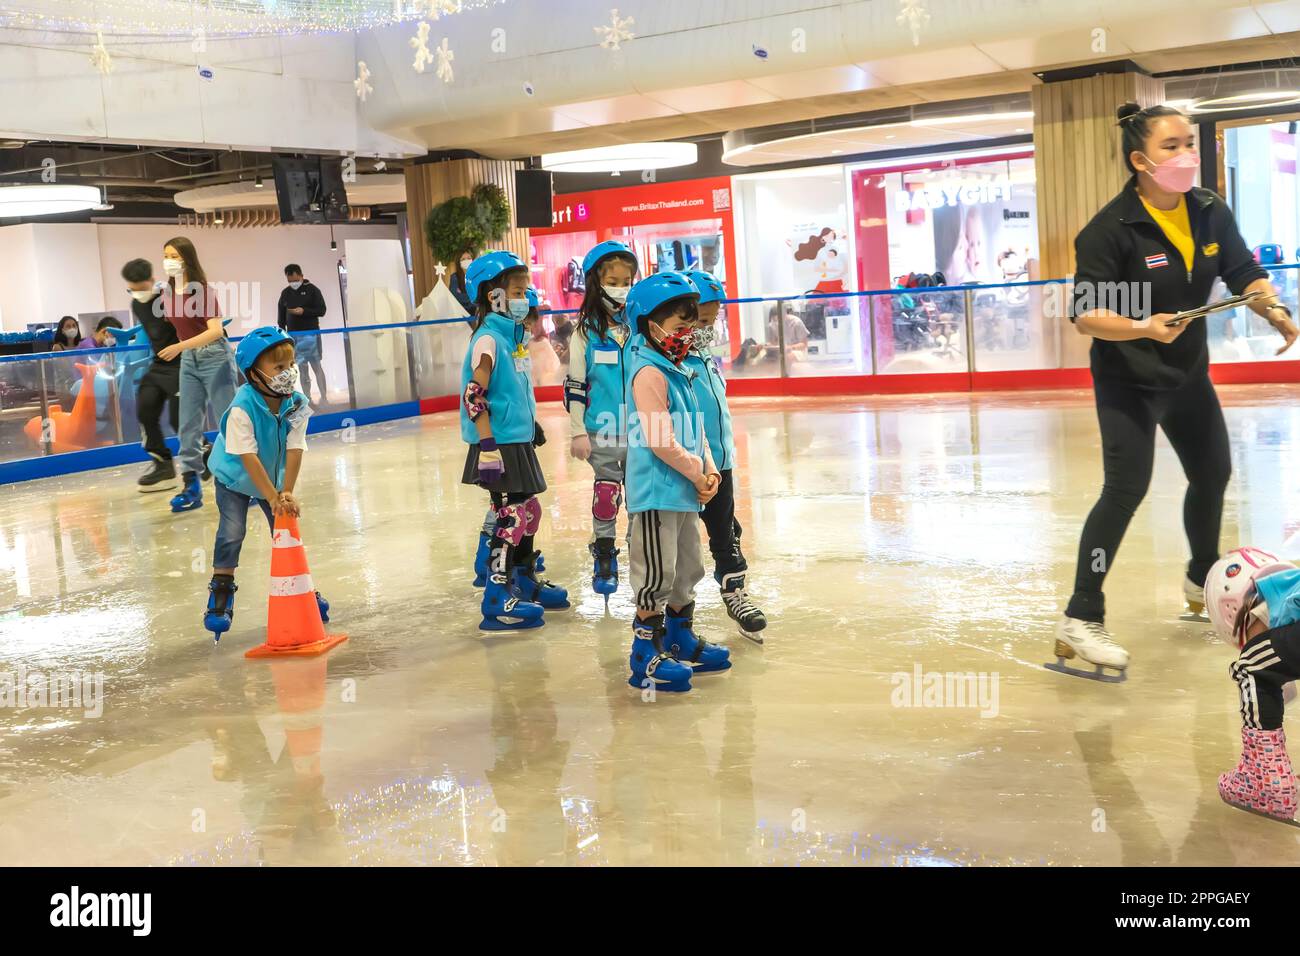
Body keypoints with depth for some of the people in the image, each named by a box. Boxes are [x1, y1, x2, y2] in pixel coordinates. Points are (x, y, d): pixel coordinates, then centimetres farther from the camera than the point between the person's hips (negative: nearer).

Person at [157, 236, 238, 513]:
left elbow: (216, 330, -23)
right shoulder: (168, 293, 5)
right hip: (188, 360, 7)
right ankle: (191, 487, 9)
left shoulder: (202, 290, -15)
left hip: (214, 357, -7)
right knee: (188, 425, 5)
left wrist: (180, 347, -29)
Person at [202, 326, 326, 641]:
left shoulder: (296, 404, -21)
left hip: (273, 477, 4)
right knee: (232, 533, -11)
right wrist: (273, 498, -33)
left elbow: (295, 451, -21)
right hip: (234, 477, -4)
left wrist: (287, 493, -26)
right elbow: (248, 458, -32)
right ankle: (221, 594, 2)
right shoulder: (242, 408, -33)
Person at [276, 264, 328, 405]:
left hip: (311, 333, -4)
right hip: (293, 335, 4)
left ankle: (323, 397, -3)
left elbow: (321, 310, -5)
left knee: (316, 365, -5)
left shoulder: (312, 290, -1)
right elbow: (281, 316, 13)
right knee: (302, 368, 3)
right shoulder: (285, 293, 10)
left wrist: (304, 311, -18)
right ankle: (307, 398, 6)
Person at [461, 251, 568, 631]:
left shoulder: (513, 335, 12)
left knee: (529, 510, 18)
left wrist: (533, 424, 27)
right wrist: (488, 448, -25)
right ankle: (497, 600, -1)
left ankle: (525, 581, 34)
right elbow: (474, 397, -22)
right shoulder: (488, 339, -16)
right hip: (500, 444, -10)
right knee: (512, 516, -7)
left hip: (518, 441, 10)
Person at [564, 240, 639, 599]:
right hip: (603, 432, -2)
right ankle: (604, 561, 17)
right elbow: (575, 385, -2)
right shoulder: (586, 332, -3)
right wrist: (577, 432, -5)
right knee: (606, 497, 3)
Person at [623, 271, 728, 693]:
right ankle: (645, 657, 5)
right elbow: (660, 442, -22)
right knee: (656, 576, -4)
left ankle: (681, 641, 34)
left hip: (684, 493, 10)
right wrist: (697, 475, -13)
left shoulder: (677, 371, 15)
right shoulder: (650, 373, -16)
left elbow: (695, 429, 16)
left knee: (687, 571, 20)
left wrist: (709, 470, 1)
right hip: (657, 494, -10)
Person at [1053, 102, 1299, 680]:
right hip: (1127, 381, -7)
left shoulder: (1211, 213, -5)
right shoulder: (1110, 229, -22)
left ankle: (1203, 579, 45)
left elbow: (1244, 274, 3)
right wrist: (1144, 328, -39)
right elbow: (1086, 316, -24)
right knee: (1126, 489, -16)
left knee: (1213, 474, 20)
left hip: (1188, 374, 7)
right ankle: (1081, 619, -10)